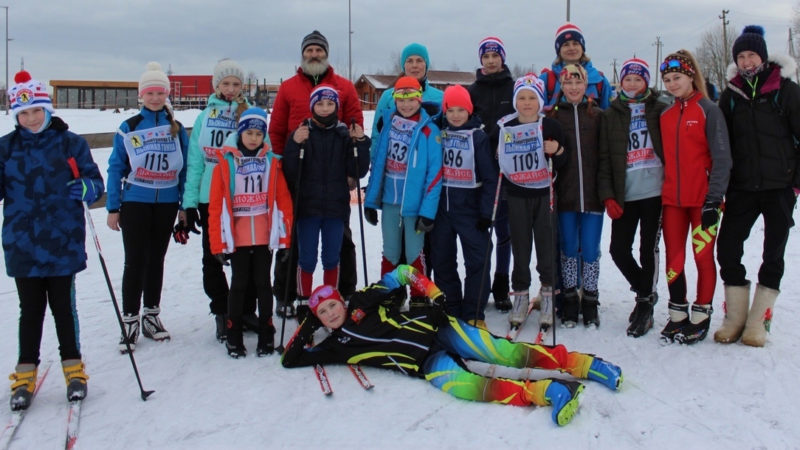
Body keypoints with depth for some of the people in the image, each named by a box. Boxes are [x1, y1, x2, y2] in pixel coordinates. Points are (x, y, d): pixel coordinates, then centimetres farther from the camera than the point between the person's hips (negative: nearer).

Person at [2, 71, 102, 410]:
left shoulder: (70, 143, 0)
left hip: (63, 242, -1)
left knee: (63, 306, 7)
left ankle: (73, 368, 21)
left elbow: (96, 183, 0)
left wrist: (83, 188, -21)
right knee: (30, 309, 9)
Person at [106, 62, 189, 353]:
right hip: (135, 202, -2)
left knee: (157, 260, 12)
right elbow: (116, 168, 0)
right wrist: (113, 208, -2)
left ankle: (151, 315, 24)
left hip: (166, 203, 2)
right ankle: (130, 321, 7)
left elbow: (185, 168, 5)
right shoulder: (128, 129, -1)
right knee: (135, 261, -2)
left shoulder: (177, 129, 4)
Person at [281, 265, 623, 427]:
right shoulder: (335, 346, 12)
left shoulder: (364, 304, 9)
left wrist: (435, 297, 4)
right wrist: (306, 326, 12)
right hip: (427, 364, 0)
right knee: (455, 383, -30)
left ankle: (582, 364, -22)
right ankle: (546, 391, -40)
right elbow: (291, 359, 15)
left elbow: (402, 272, 15)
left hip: (438, 330, 1)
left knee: (501, 352, -20)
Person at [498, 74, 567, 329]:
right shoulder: (505, 127, 2)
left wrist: (558, 151, -17)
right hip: (517, 198, 1)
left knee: (547, 247, 2)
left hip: (544, 196, -1)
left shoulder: (550, 126, -3)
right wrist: (497, 156, -4)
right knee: (520, 249, 8)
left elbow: (562, 165, 1)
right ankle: (520, 296, 19)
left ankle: (548, 295, 17)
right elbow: (497, 160, 17)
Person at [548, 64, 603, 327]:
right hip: (565, 195, 0)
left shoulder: (597, 115, 7)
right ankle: (569, 300, 21)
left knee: (590, 249, 3)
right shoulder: (552, 116, 6)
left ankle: (589, 302, 18)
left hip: (592, 194, 0)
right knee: (568, 248, 8)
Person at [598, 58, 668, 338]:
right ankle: (646, 291, 26)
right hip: (624, 194, 2)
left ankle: (644, 305, 10)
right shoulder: (611, 115, 10)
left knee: (649, 248, -2)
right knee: (618, 249, 1)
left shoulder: (660, 110, 6)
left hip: (655, 191, -2)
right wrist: (608, 196, -4)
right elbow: (604, 158, 5)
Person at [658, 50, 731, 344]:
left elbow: (721, 156, -9)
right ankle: (678, 314, 19)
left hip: (702, 198, -5)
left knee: (703, 256, 2)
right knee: (673, 258, 7)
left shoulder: (708, 110, -4)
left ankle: (701, 316, 14)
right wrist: (658, 195, 11)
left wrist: (714, 197, -15)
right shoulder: (665, 115, 11)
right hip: (672, 199, 5)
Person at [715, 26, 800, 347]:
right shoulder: (730, 94, 7)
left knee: (773, 253, 2)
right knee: (727, 248, -3)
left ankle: (758, 322, 11)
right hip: (742, 187, 3)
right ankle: (735, 317, 9)